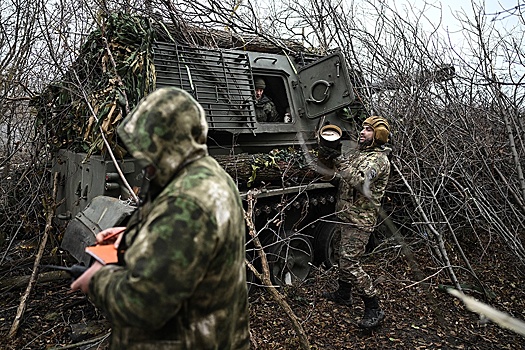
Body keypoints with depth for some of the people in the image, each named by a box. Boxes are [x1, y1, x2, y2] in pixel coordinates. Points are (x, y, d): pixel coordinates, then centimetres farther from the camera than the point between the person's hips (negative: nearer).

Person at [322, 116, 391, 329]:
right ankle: (344, 294, 39)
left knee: (350, 263, -10)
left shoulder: (378, 159, -13)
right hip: (345, 215, 9)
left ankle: (374, 309, 2)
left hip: (359, 220, -9)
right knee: (344, 256, 20)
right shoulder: (359, 154, 16)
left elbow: (359, 181, -30)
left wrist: (341, 164, -22)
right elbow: (340, 179, 16)